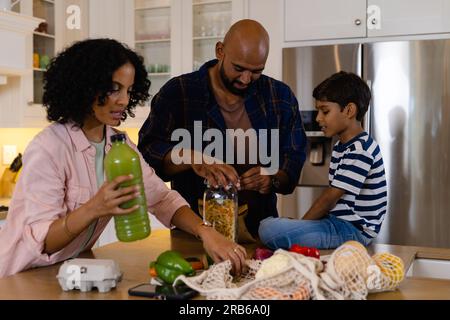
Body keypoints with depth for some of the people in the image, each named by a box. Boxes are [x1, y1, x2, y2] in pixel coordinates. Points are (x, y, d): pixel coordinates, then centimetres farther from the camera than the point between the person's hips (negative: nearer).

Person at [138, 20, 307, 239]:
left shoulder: (280, 97, 7)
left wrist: (273, 180, -12)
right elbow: (148, 151, -8)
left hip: (259, 230, 2)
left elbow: (294, 157, 10)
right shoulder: (177, 93, 0)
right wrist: (193, 159, -26)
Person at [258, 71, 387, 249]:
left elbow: (331, 197, -17)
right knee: (267, 223, 18)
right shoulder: (341, 146, 15)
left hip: (354, 230, -10)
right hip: (338, 221, 10)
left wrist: (302, 223, -6)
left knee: (269, 230, -26)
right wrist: (302, 223, 6)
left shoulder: (359, 151, -18)